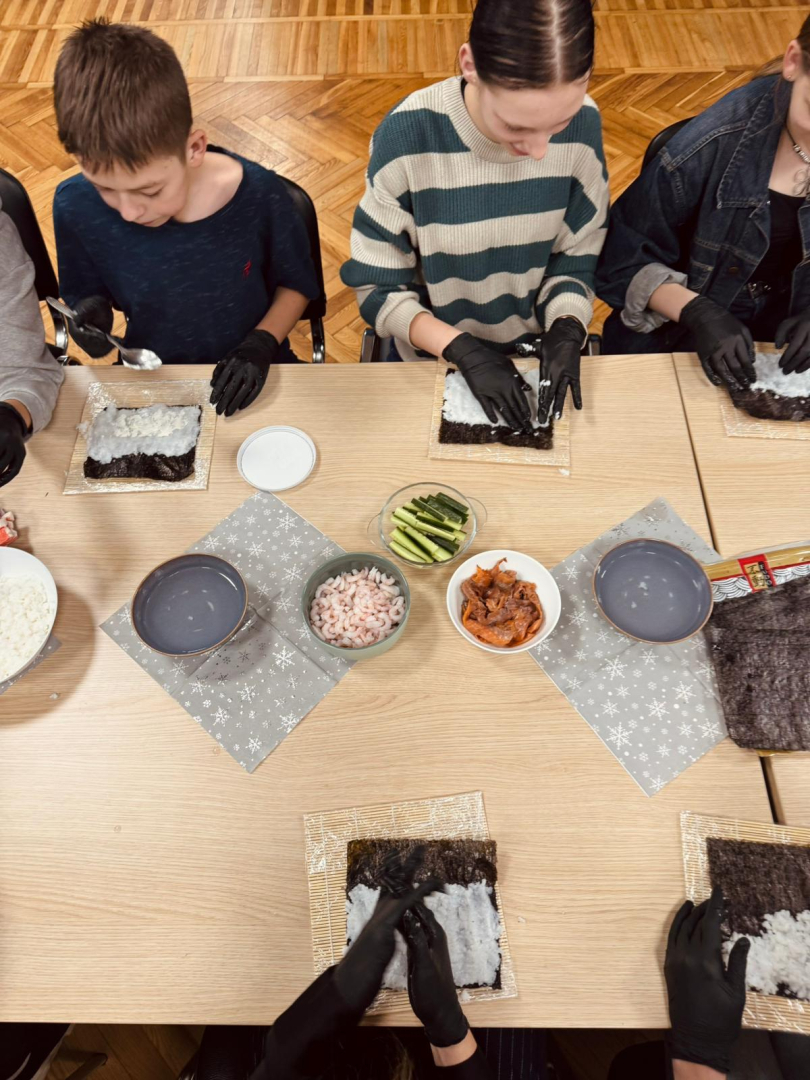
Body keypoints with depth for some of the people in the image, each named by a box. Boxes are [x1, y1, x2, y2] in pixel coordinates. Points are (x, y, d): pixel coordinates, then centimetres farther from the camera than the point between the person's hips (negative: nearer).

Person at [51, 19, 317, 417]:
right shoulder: (76, 207, -12)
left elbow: (295, 285, -2)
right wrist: (93, 312, -18)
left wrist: (261, 345, -17)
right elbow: (84, 294, 4)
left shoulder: (258, 196, -18)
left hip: (247, 382, 0)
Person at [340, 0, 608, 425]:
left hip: (538, 354, 3)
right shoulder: (407, 137, -21)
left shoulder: (583, 125, -13)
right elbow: (377, 287, -14)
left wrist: (566, 331, -22)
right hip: (433, 360, -2)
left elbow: (578, 260, -3)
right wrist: (461, 348, -25)